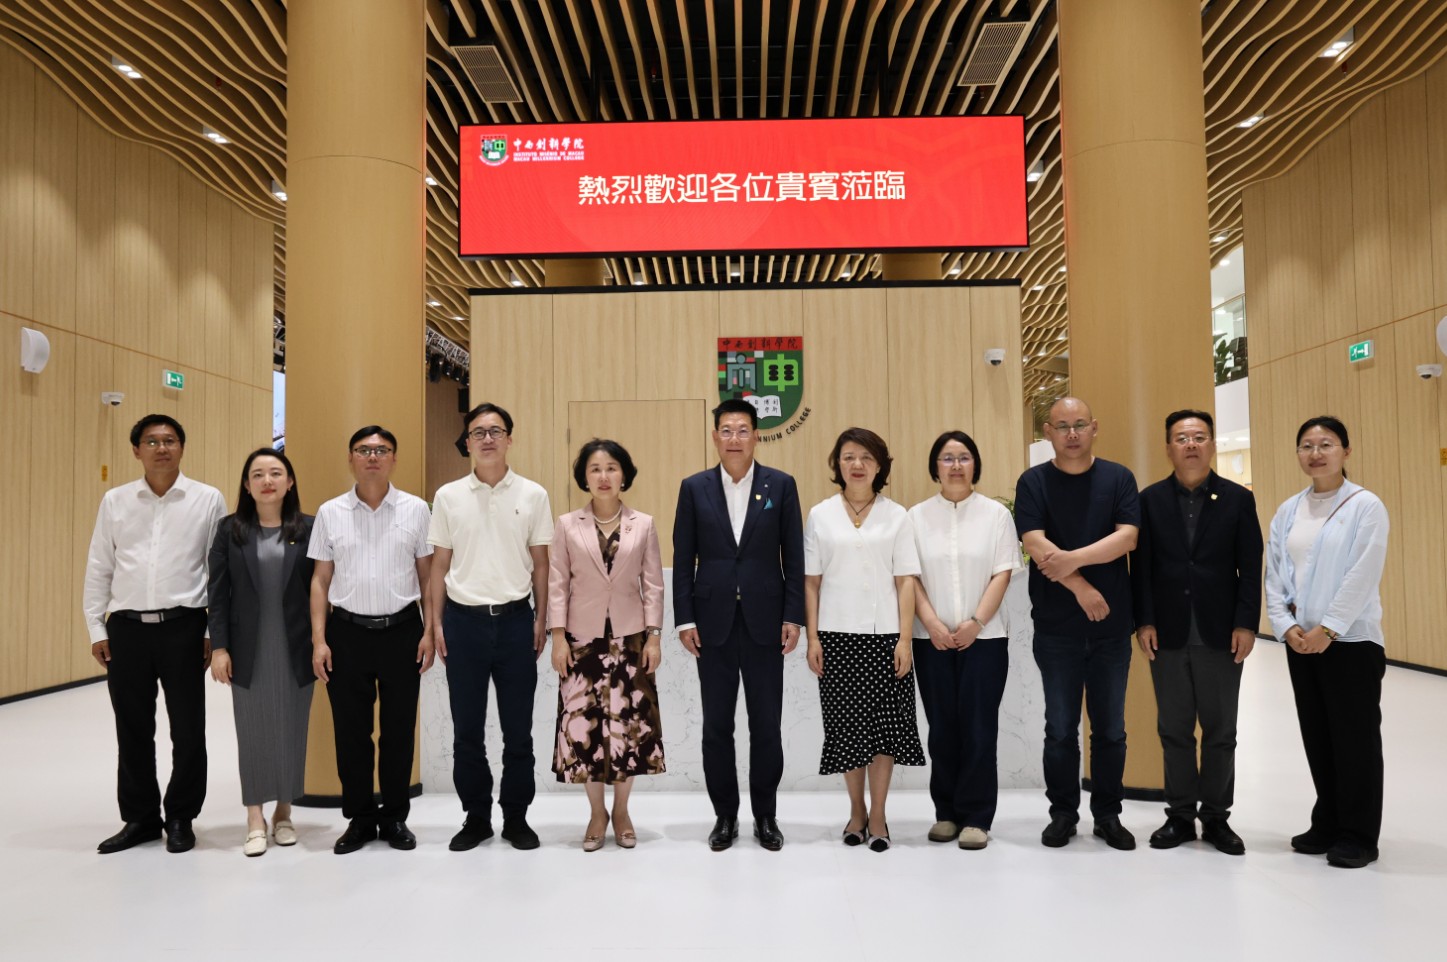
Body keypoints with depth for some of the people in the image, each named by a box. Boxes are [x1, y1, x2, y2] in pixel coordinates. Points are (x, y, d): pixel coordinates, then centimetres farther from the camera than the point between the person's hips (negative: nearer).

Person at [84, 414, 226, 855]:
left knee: (188, 729, 6)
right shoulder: (115, 501, 6)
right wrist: (96, 629, 5)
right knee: (133, 730, 12)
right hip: (126, 628, 2)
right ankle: (139, 818, 27)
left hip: (183, 627, -2)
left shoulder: (208, 499, -1)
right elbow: (98, 569, 9)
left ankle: (180, 819, 22)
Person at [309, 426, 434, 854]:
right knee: (350, 730, 8)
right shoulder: (330, 513, 4)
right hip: (347, 631, 1)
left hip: (402, 630, -1)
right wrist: (318, 640, -1)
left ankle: (395, 817, 23)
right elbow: (320, 580, 5)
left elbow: (427, 575, 4)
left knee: (399, 728, 8)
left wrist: (429, 631, -2)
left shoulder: (415, 509, 1)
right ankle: (359, 818, 24)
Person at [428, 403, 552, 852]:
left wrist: (540, 620, 0)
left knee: (517, 728, 7)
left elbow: (540, 562, 5)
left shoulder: (532, 495, 1)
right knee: (467, 729, 9)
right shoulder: (449, 496, 3)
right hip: (464, 619, 1)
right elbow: (440, 565, 7)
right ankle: (475, 816, 23)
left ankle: (516, 816, 21)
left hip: (514, 619, -1)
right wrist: (436, 622, 2)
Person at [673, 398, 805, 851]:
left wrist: (793, 617, -4)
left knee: (766, 725, 7)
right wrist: (685, 620, -3)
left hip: (764, 622, -1)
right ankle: (724, 815, 22)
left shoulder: (781, 485, 1)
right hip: (713, 623, 1)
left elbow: (794, 557, 1)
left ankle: (765, 815, 23)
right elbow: (683, 559, 3)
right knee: (716, 726, 8)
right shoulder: (694, 487, 3)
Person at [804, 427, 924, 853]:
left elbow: (906, 581, 0)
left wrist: (905, 638, -6)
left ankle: (878, 815, 16)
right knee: (846, 724, 7)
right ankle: (856, 810, 23)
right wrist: (812, 637, -2)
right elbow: (810, 581, 4)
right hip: (837, 635, 0)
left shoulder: (896, 515, 3)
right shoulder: (820, 515, 4)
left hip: (884, 634, 0)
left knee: (884, 723, 3)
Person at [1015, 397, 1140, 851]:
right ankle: (1063, 812, 20)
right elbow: (1035, 545, -11)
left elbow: (1127, 536, -9)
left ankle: (1108, 814, 23)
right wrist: (1081, 587, -14)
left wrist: (1074, 558, -20)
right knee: (1060, 728, 7)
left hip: (1111, 626, 1)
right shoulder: (1033, 482, 0)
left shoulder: (1118, 478, 4)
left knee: (1110, 728, 9)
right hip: (1056, 628, -1)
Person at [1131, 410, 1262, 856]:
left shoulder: (1238, 499, 3)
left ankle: (1216, 817, 21)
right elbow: (1141, 566, 1)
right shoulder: (1150, 500, 4)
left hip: (1220, 634, 0)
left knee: (1220, 732, 8)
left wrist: (1246, 624, -7)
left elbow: (1251, 567, 0)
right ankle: (1180, 815, 19)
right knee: (1174, 731, 8)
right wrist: (1144, 622, -6)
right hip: (1168, 635, 0)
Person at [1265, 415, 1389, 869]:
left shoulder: (1365, 505, -6)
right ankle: (1327, 824, 24)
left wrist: (1327, 628, -16)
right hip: (1301, 642, 5)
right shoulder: (1287, 511, 9)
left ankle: (1358, 834, 14)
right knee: (1317, 737, 12)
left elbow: (1363, 575, -13)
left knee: (1355, 738, 2)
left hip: (1351, 640, -5)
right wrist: (1286, 626, -5)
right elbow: (1274, 575, 7)